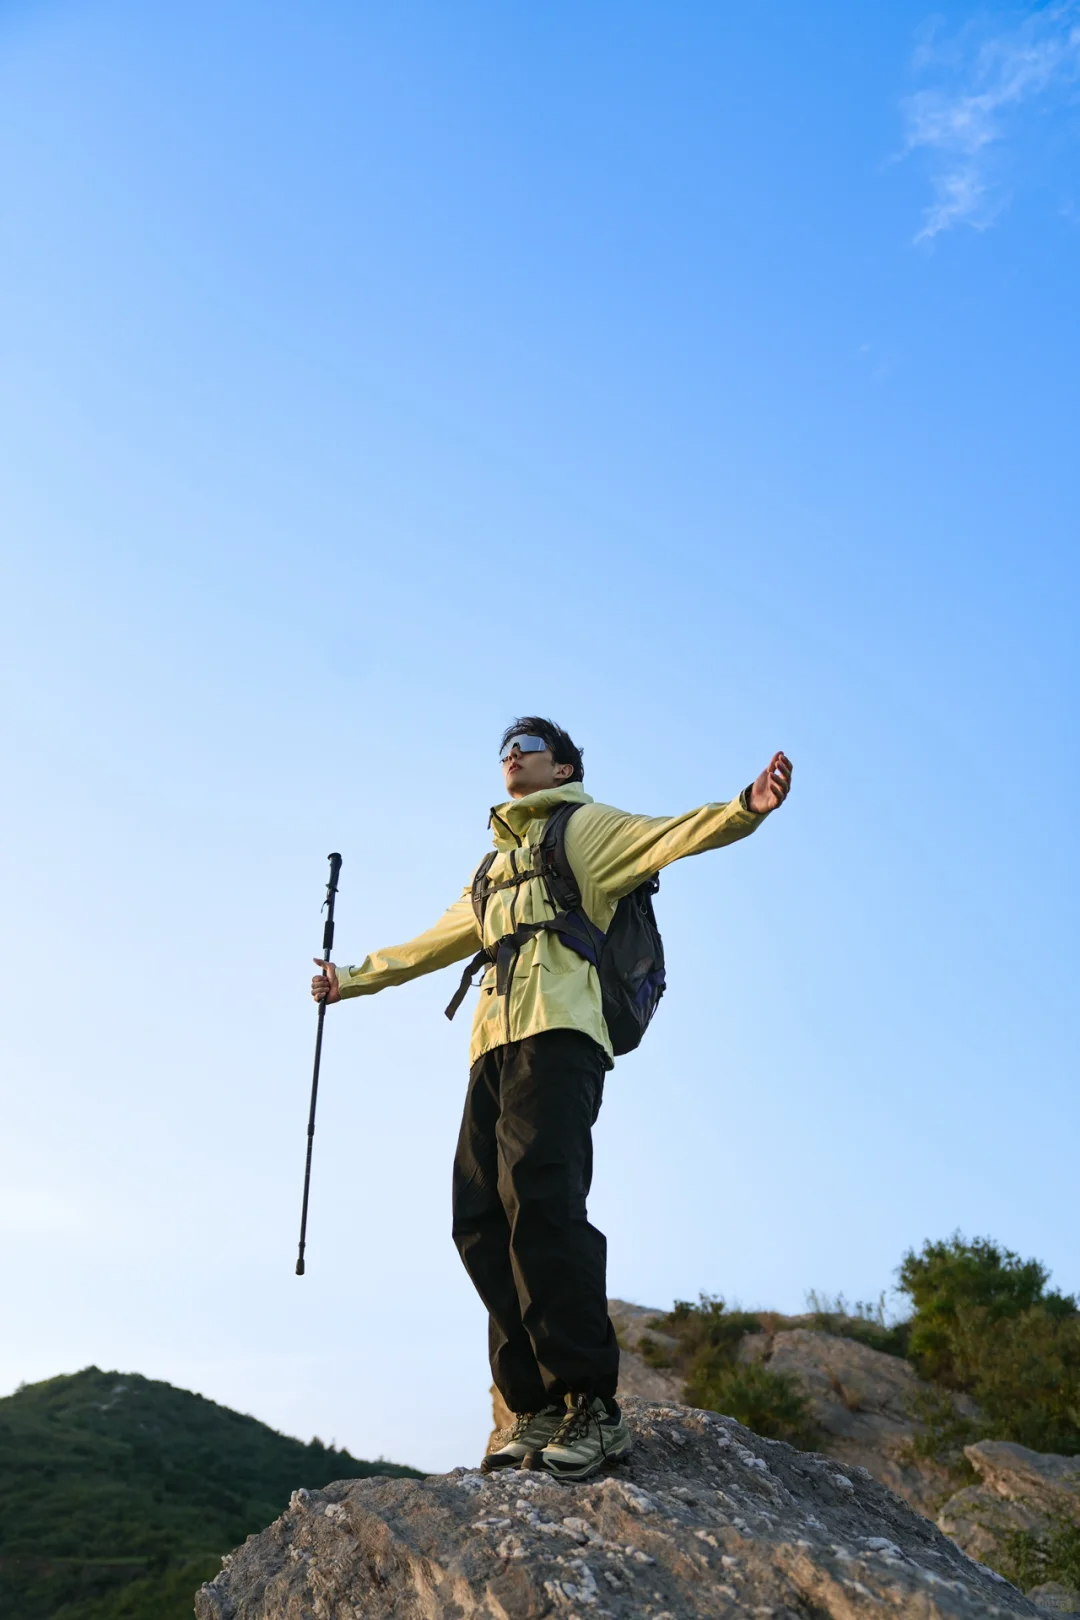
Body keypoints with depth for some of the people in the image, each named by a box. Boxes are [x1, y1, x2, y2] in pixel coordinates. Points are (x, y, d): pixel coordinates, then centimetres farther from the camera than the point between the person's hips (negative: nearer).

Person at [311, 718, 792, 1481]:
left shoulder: (586, 826, 12)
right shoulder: (493, 867, 32)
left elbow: (666, 838, -6)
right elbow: (435, 943, 44)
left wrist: (747, 807, -24)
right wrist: (353, 977, 52)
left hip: (557, 1033, -7)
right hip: (494, 1046, 7)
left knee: (539, 1197, -22)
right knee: (482, 1221, -4)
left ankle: (592, 1405, -19)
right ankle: (539, 1409, -2)